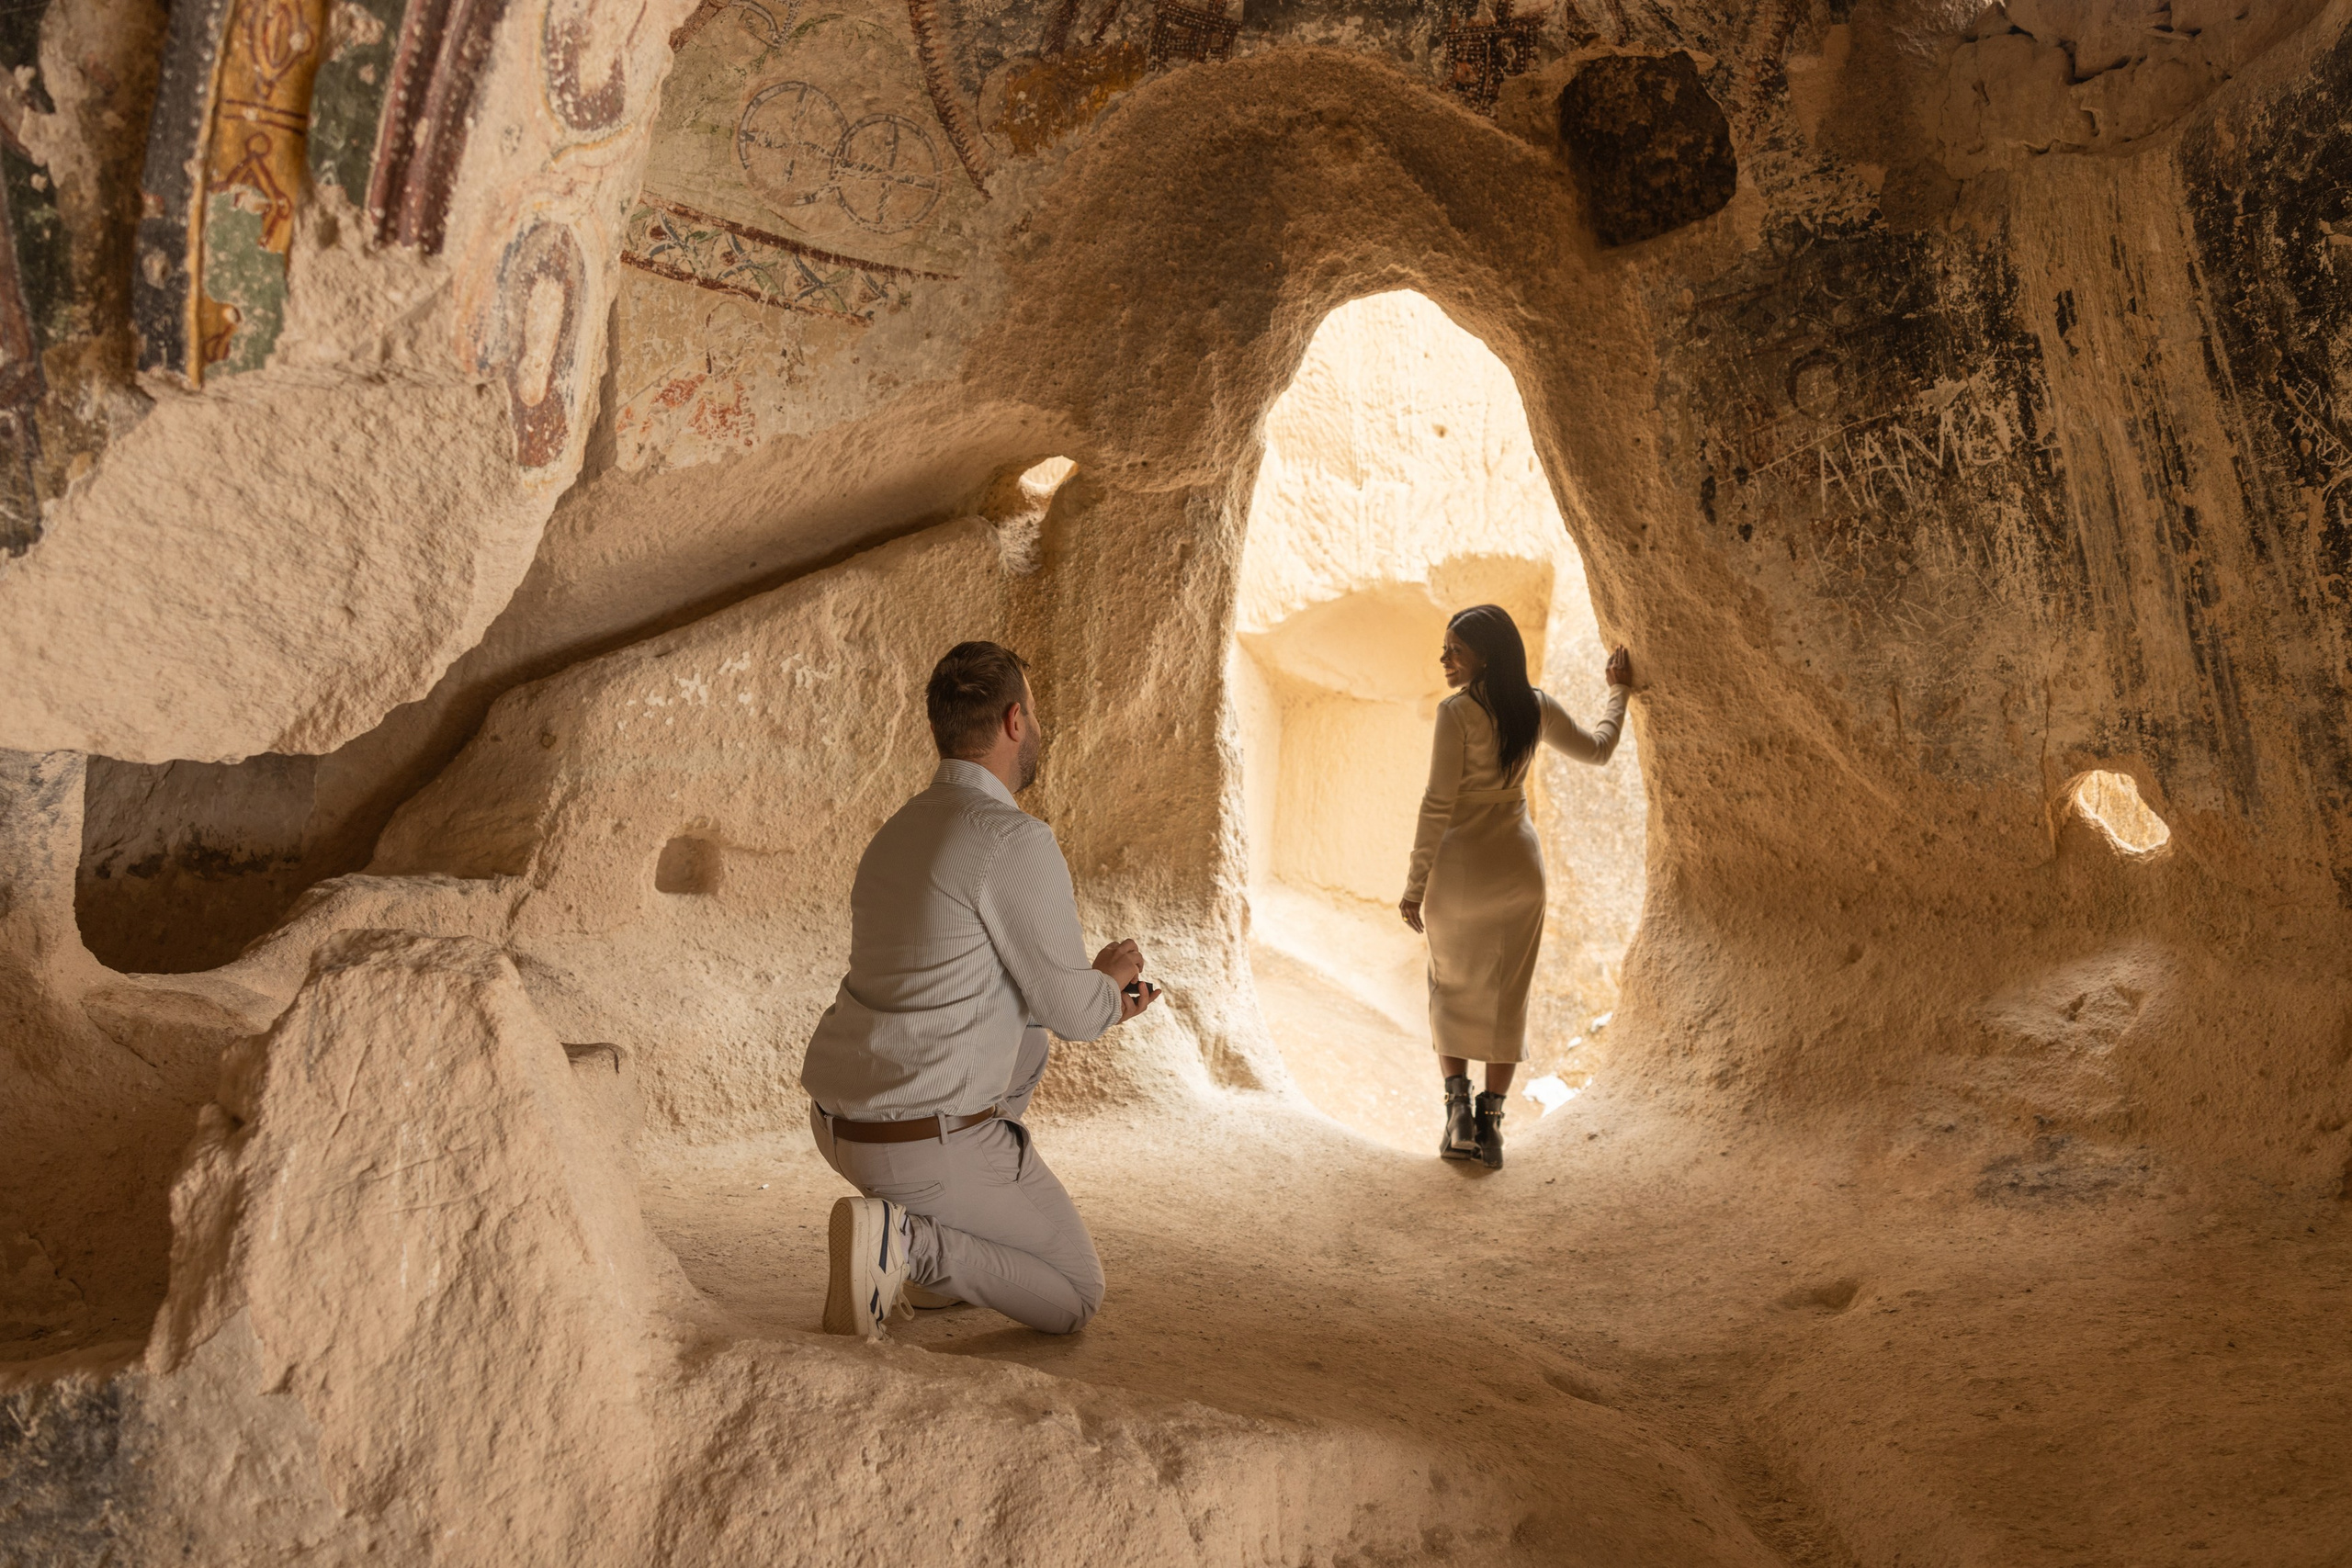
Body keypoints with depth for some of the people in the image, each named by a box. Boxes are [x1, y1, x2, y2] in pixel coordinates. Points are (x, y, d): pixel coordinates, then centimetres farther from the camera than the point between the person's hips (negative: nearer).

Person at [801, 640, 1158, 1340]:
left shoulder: (897, 835, 12)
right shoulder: (1017, 842, -18)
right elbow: (1070, 1008, -12)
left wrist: (1099, 1004, 22)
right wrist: (1111, 977, 12)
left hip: (840, 1119, 8)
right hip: (932, 1145, -8)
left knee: (1027, 1041, 33)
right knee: (1076, 1298, 12)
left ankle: (950, 1251, 24)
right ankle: (906, 1242, -10)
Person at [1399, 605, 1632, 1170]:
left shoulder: (1457, 711, -15)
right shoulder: (1535, 708, 1)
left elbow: (1438, 805, -16)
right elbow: (1596, 748, 18)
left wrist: (1414, 885, -9)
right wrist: (1618, 691, 34)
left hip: (1460, 867, -4)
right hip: (1519, 866, 4)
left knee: (1450, 990, 14)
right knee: (1507, 997, 11)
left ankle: (1458, 1111, 6)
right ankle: (1491, 1122, 11)